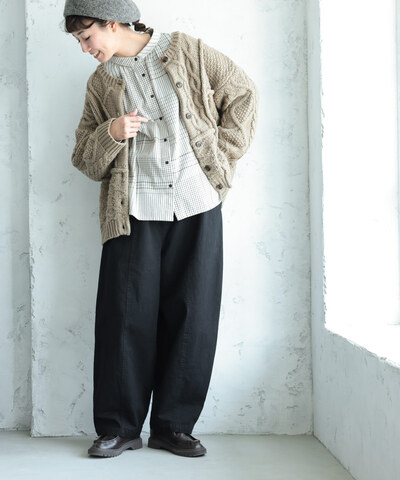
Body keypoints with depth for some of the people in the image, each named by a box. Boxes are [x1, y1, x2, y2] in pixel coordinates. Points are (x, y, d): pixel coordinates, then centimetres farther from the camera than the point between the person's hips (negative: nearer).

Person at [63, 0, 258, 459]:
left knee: (192, 316, 1)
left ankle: (173, 425, 15)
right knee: (125, 316, -3)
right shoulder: (101, 82, 12)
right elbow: (85, 160, 12)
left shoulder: (186, 51, 7)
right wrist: (111, 134, -9)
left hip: (197, 204, -1)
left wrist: (222, 155, 5)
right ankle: (119, 426, 12)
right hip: (134, 212, 1)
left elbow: (242, 93, 12)